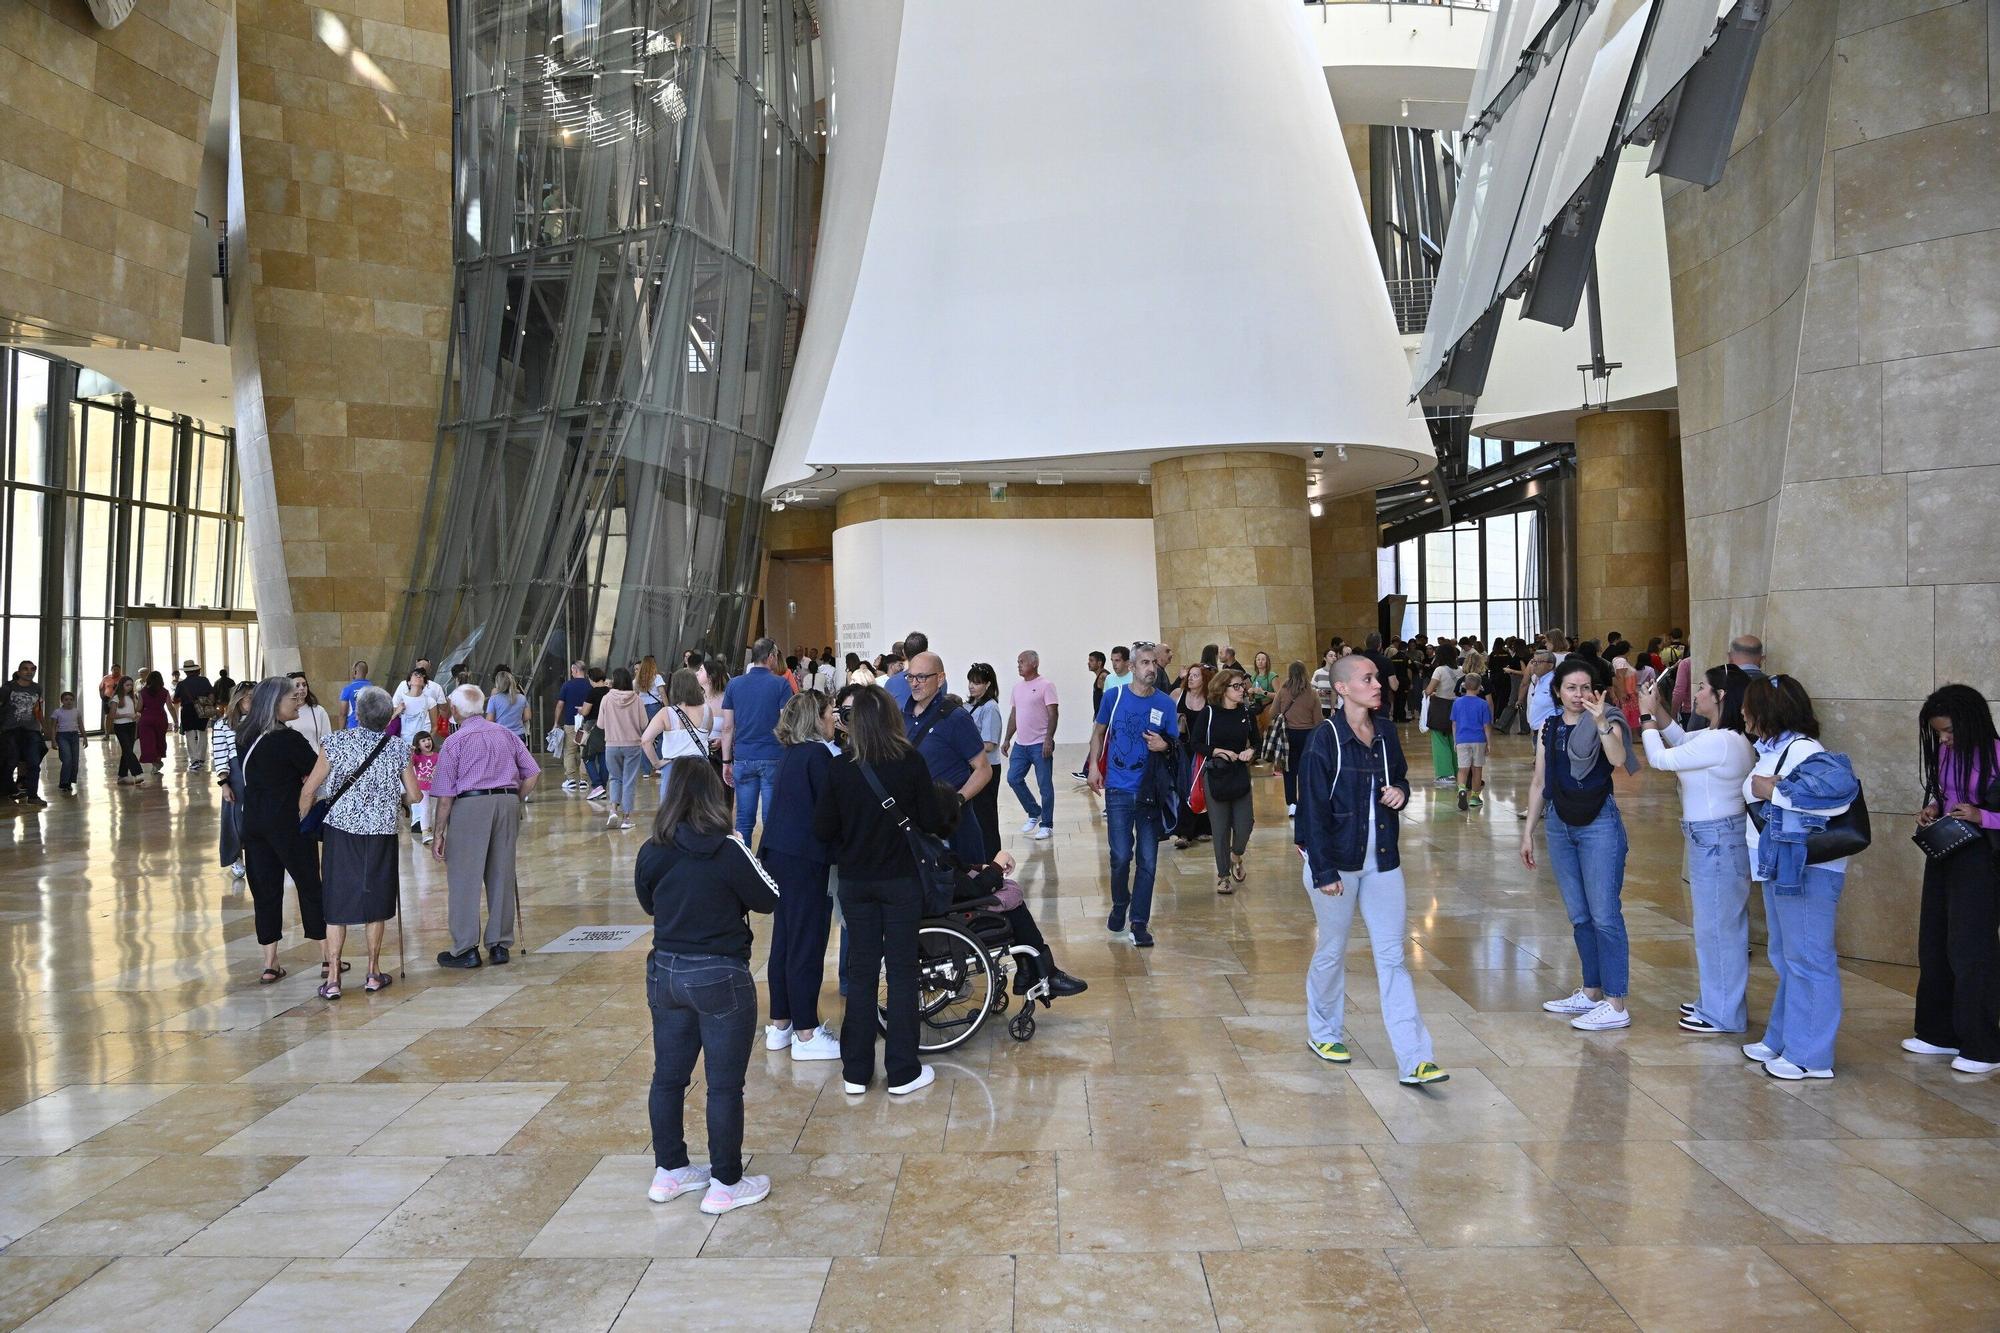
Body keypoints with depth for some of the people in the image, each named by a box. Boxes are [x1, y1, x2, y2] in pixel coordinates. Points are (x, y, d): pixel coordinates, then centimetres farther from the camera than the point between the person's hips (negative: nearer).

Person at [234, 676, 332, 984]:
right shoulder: (288, 739, -17)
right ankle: (327, 958, 11)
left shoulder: (245, 738, 5)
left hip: (254, 822, 6)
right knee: (309, 886, 5)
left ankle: (270, 964, 12)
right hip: (288, 823, -6)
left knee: (265, 889, 9)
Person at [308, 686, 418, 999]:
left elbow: (310, 787, -2)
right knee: (375, 902, 12)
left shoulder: (338, 742, -6)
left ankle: (332, 979, 5)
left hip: (341, 829, -1)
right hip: (381, 834, 1)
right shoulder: (398, 747, -3)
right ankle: (373, 973, 20)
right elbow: (413, 796, -1)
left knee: (337, 904, 6)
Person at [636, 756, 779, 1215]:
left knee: (668, 1077, 17)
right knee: (724, 1086, 5)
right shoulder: (727, 849, -17)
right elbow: (770, 899, -5)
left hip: (664, 973, 5)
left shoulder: (651, 852, -3)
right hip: (720, 978, -5)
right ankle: (725, 1184, 14)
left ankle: (668, 1172, 30)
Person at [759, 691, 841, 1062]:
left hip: (780, 853, 10)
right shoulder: (817, 754, -13)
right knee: (808, 944, -3)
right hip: (806, 857, -9)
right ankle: (806, 1034, 3)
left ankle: (780, 1025, 24)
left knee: (784, 939, 15)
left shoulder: (792, 754, 14)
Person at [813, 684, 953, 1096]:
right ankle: (902, 1072, 13)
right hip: (900, 879, -2)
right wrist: (948, 831, 16)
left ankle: (855, 1072, 18)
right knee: (901, 970, 7)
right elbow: (930, 821, -6)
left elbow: (823, 828, -4)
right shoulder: (911, 762, -12)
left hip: (855, 881, 2)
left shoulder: (840, 768, -8)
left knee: (860, 971, 12)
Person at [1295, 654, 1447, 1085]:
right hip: (1336, 861, -5)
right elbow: (1313, 808, -14)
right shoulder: (1325, 739, -13)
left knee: (1393, 958, 2)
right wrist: (1324, 871, -16)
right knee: (1332, 952, 11)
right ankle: (1322, 1033, 34)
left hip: (1382, 860, 5)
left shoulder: (1386, 732, 4)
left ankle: (1414, 1061, 1)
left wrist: (1401, 792, -4)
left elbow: (1401, 777, 21)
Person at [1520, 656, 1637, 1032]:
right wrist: (1528, 831, 13)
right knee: (1579, 916, 14)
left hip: (1599, 823, -6)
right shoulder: (1549, 728, 9)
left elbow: (1617, 759, -27)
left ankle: (1615, 1005, -2)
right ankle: (1592, 992, 25)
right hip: (1560, 824, 6)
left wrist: (1601, 722, -41)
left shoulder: (1606, 724, -5)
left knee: (1604, 915, -6)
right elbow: (1539, 783, 14)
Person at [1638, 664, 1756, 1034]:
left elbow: (1661, 759, -17)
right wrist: (1657, 709, 11)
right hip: (1719, 836, 10)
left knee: (1717, 925, 1)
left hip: (1716, 838, -10)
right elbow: (1681, 740, 22)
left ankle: (1722, 1014, 13)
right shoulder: (1725, 737, 7)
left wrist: (1648, 714, -5)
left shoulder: (1718, 742, -24)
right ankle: (1719, 1002, 32)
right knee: (1724, 924, 19)